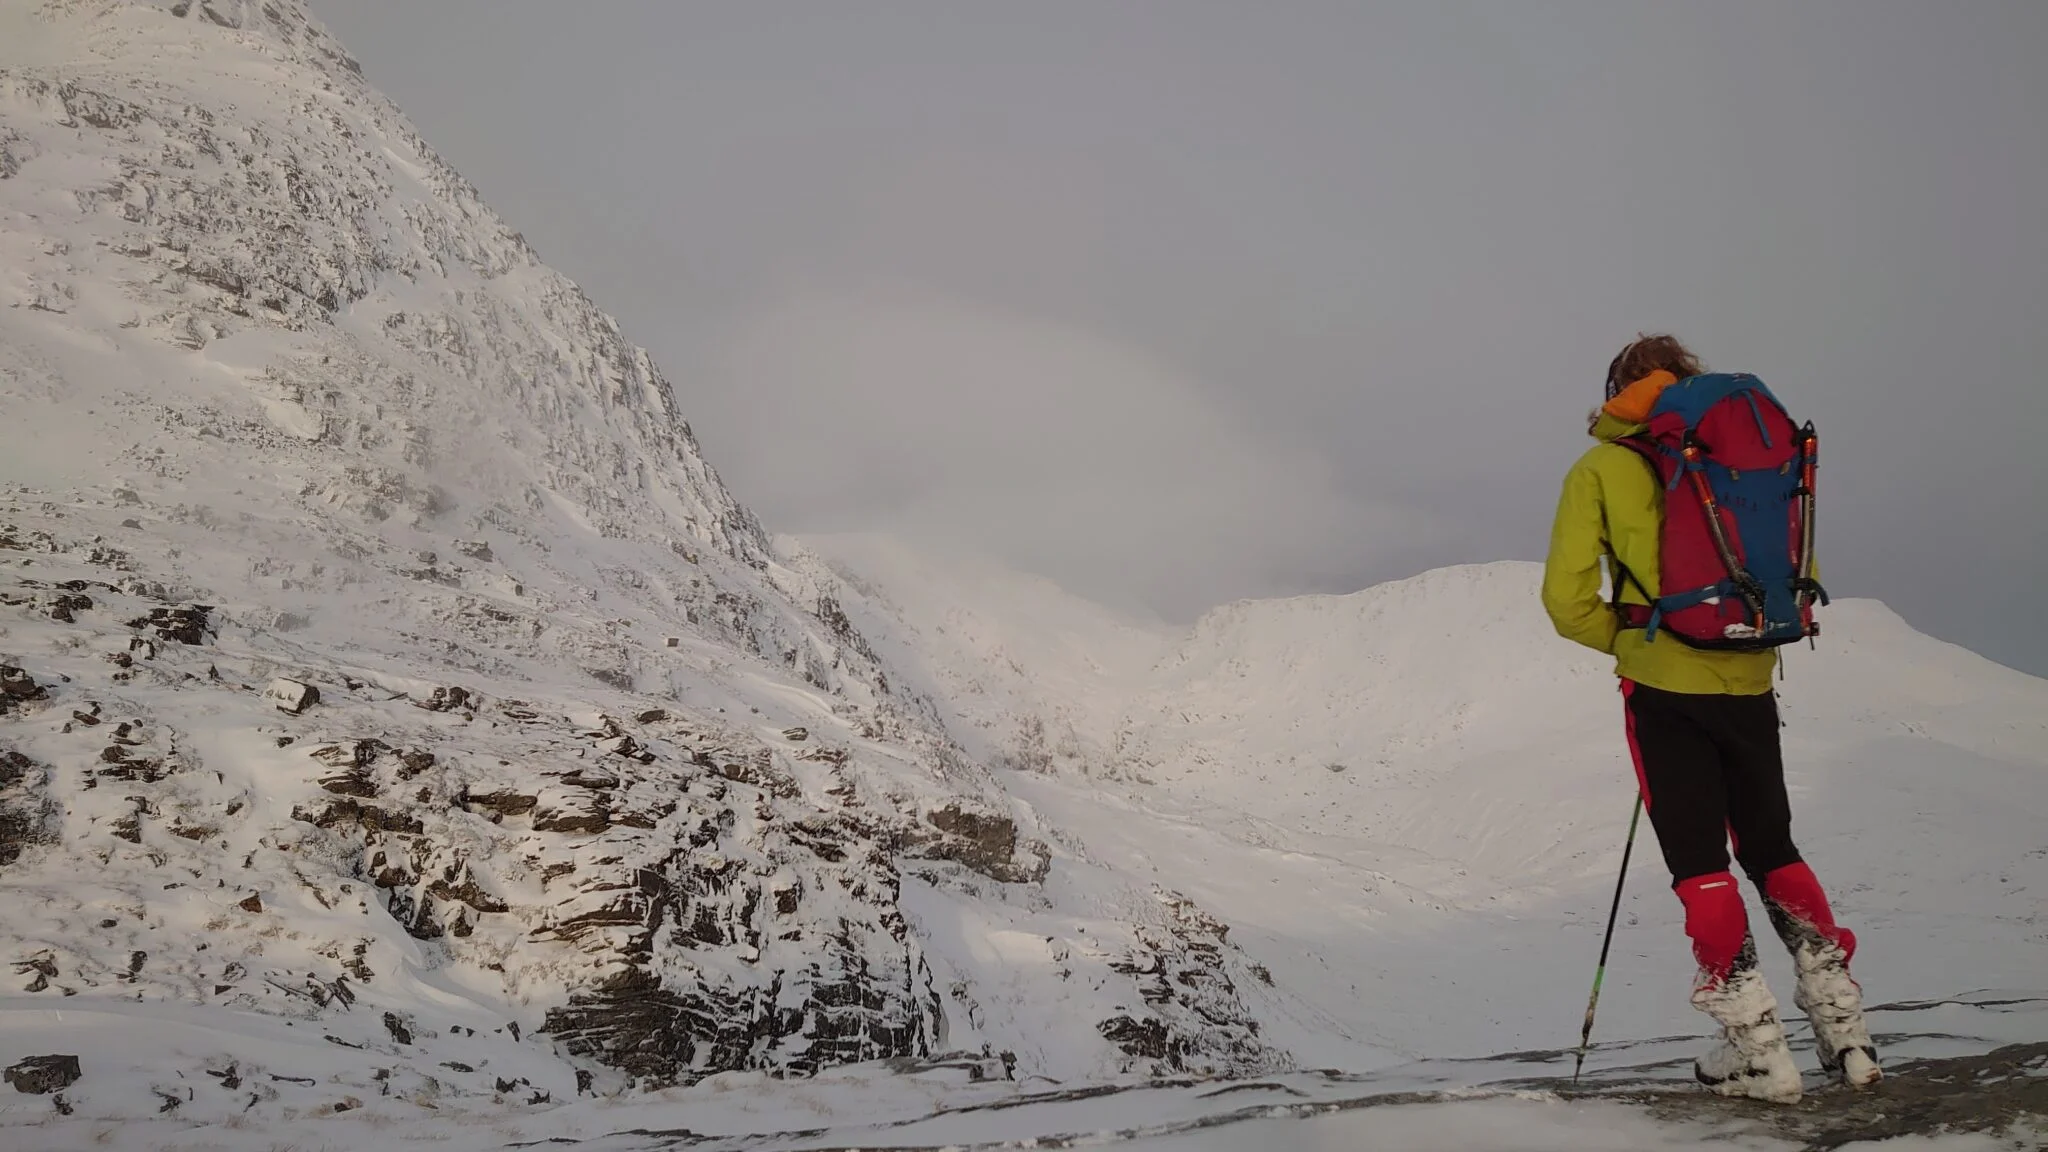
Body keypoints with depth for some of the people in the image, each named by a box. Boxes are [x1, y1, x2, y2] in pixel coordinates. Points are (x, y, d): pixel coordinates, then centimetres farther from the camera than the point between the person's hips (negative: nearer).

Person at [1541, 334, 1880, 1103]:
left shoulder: (1601, 469, -1)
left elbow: (1568, 599, -6)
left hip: (1664, 686, -4)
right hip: (1749, 681, 4)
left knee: (1699, 861, 4)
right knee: (1771, 848, 17)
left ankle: (1756, 1047, -1)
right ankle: (1844, 1030, 13)